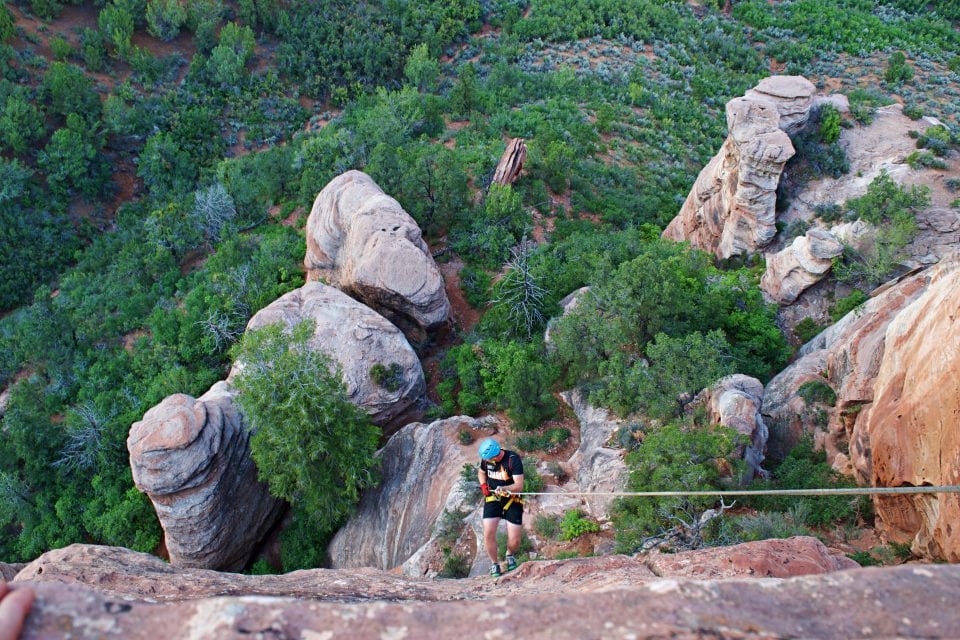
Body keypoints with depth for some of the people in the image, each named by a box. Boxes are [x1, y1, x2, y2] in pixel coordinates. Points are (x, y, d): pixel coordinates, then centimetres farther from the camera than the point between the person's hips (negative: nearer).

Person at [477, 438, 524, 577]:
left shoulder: (513, 459, -21)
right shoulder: (486, 458, -7)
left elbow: (519, 485, -23)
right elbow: (481, 473, 16)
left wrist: (504, 488, -41)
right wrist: (483, 485, -3)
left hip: (512, 500, -3)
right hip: (492, 498, 3)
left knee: (514, 540, -5)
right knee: (488, 534, -13)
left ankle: (510, 555, 31)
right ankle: (495, 564, 12)